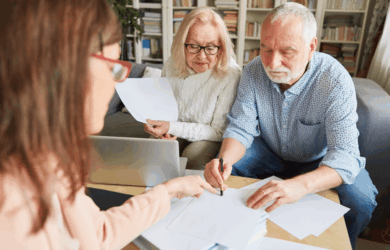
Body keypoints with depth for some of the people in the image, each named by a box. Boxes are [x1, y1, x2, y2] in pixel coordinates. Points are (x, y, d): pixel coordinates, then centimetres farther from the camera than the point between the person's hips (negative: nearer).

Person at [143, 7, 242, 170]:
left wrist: (172, 127, -25)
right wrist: (164, 131, -11)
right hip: (175, 135, 4)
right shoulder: (171, 65, -7)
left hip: (209, 139, -3)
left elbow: (219, 132, -18)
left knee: (192, 155, -32)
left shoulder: (230, 75, -23)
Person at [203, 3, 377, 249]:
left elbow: (344, 153, -33)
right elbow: (241, 129, -15)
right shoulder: (253, 72, -18)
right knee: (221, 170, -17)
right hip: (269, 153, 3)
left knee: (360, 199, -26)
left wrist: (300, 185, -53)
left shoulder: (336, 81, -27)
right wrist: (224, 159, -38)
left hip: (318, 162, -2)